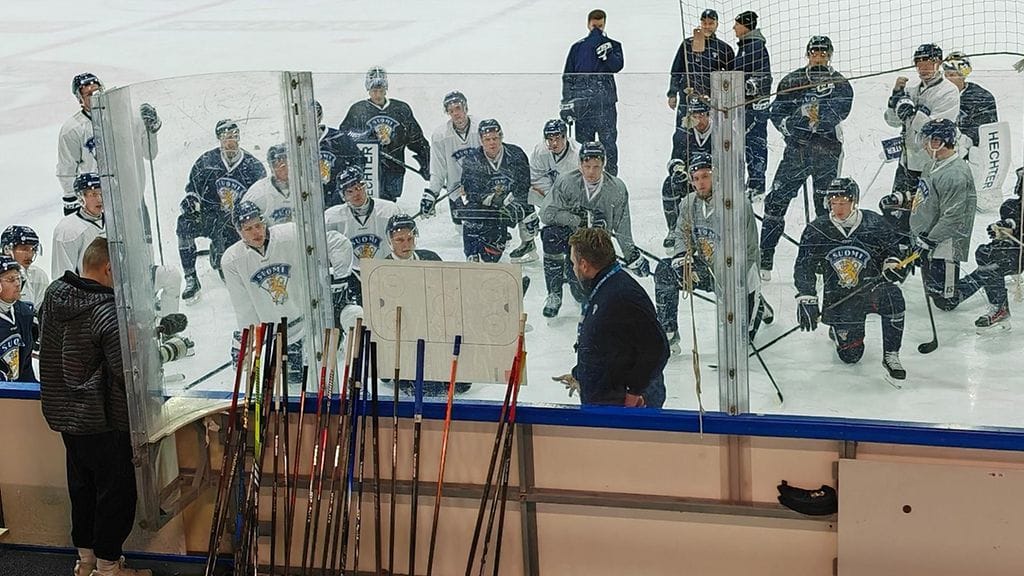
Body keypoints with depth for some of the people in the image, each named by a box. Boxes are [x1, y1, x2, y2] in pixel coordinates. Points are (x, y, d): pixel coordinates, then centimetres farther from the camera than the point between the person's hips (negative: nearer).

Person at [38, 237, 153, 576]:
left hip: (65, 414, 8)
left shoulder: (54, 295, 1)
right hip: (103, 421, -8)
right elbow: (129, 369, -27)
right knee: (117, 491, 6)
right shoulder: (106, 311, -24)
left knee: (82, 485, 20)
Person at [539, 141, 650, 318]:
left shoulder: (616, 188, -8)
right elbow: (547, 214, -21)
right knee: (552, 235, -37)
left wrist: (632, 255, 2)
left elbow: (622, 227, 2)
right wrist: (580, 220, -28)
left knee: (584, 295, -12)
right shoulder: (566, 183, -16)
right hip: (570, 236, -1)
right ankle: (554, 294, -19)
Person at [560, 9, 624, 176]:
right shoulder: (578, 47, 11)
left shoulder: (613, 45, 9)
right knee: (584, 144, 4)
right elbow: (567, 76, 11)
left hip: (605, 102, -1)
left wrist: (606, 53, -25)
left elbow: (617, 66, -10)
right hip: (582, 104, 1)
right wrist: (567, 102, 3)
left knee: (609, 143, -3)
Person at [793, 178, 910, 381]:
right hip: (839, 298, 0)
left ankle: (890, 356, -20)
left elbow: (893, 252, 10)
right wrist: (806, 299, -8)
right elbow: (804, 268, 0)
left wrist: (893, 265, -12)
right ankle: (837, 331, 32)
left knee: (893, 296, -36)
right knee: (850, 354, -6)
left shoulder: (875, 225, -5)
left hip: (873, 288, 0)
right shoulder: (816, 230, -5)